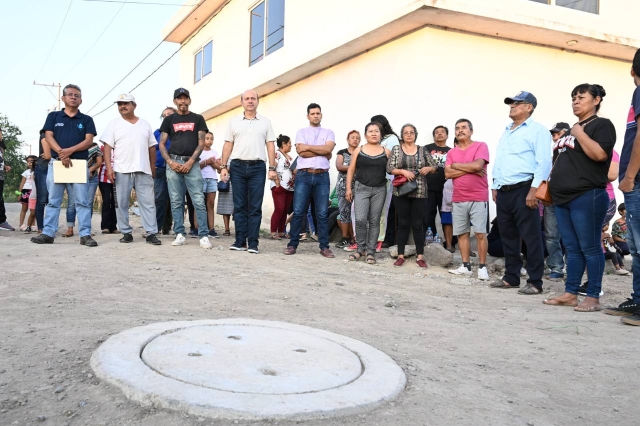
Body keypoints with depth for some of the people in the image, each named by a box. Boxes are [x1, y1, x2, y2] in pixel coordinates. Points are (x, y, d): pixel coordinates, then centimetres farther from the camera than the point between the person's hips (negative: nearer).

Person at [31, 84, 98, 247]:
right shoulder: (53, 116, 12)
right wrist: (61, 153, -13)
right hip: (56, 162, 1)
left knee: (82, 201, -3)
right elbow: (48, 137, 2)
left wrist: (70, 150, -15)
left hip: (79, 163, -1)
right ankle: (48, 233, 5)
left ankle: (85, 235, -3)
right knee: (53, 201, 3)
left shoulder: (86, 120, 11)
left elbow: (89, 140, 0)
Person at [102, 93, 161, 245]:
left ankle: (151, 233, -1)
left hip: (144, 170, 1)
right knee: (122, 203, 3)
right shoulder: (114, 123, 7)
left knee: (148, 202, -2)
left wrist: (153, 168, 11)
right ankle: (126, 233, 11)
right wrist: (109, 167, -10)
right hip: (122, 170, -1)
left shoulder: (145, 124, 13)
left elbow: (151, 147, 15)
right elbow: (107, 147, 0)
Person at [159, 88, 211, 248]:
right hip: (173, 163, 2)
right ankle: (180, 234, 7)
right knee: (176, 201, 2)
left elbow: (201, 143, 3)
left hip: (192, 163, -1)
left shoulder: (198, 119, 10)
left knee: (199, 201, -8)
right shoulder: (169, 120, 12)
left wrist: (190, 161, -9)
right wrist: (170, 162, -6)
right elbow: (162, 144, 9)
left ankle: (203, 235, -7)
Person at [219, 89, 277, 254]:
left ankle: (253, 243, 1)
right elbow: (228, 145, 9)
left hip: (257, 167, -1)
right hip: (237, 167, 1)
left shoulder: (265, 122, 9)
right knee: (239, 206, 3)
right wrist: (223, 167, 2)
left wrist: (272, 168, -2)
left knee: (255, 207, -1)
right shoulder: (234, 122, 11)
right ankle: (240, 241, 8)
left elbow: (270, 146, 6)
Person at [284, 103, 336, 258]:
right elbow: (301, 152, -6)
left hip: (322, 176, 1)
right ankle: (293, 244, 5)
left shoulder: (329, 132, 13)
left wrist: (308, 147, -5)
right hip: (303, 175, 0)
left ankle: (324, 247, 6)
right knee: (298, 211, -2)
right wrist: (322, 152, -4)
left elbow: (328, 148, -7)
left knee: (322, 213, 2)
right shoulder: (301, 132, 11)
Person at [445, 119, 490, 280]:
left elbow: (477, 165, -19)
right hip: (458, 199, 5)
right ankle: (466, 266, 16)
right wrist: (469, 169, -11)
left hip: (478, 198, -5)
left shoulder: (481, 146, -2)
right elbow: (447, 174, -1)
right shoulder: (451, 152, 11)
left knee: (480, 233, -4)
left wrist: (456, 165, -5)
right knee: (461, 233, 7)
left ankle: (482, 267, 3)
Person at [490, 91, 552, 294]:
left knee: (531, 237, -5)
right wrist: (495, 187, 16)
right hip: (503, 192, 8)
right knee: (508, 236, 11)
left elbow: (544, 162, -12)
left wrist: (534, 189, -20)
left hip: (523, 189, -8)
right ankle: (511, 277, 20)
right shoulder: (506, 133, 22)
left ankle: (535, 282, 1)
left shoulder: (537, 130, -3)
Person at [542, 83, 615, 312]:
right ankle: (570, 294, 14)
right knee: (572, 249, 10)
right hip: (563, 198, 8)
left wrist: (579, 133, -11)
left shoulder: (602, 125, -3)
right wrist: (549, 185, 17)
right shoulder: (571, 130, 21)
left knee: (590, 249, -4)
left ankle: (593, 297, 2)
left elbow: (600, 154, -19)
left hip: (587, 197, -8)